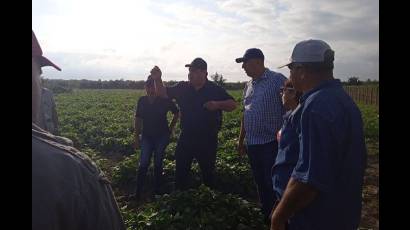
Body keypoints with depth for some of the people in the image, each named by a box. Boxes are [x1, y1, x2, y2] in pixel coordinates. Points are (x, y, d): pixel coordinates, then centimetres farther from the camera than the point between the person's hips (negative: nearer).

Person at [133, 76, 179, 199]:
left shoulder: (165, 100, -9)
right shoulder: (142, 101, -2)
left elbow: (177, 113, 7)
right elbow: (138, 120, 6)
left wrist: (171, 128, 4)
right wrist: (137, 137, 4)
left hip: (162, 136, -1)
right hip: (147, 136, 2)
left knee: (158, 164, 7)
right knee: (143, 163, -4)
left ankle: (157, 189, 21)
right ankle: (138, 191, 5)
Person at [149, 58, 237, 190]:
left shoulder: (215, 90, -5)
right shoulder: (182, 87, 2)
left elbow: (233, 105, -4)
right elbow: (163, 94, 4)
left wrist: (218, 104, -23)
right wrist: (157, 79, -14)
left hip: (208, 139, -2)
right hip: (186, 137, 2)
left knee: (208, 170, 13)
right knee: (181, 169, 9)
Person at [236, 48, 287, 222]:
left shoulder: (278, 80, -9)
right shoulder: (248, 86, 13)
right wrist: (241, 140, 19)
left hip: (272, 144, -7)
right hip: (252, 144, 7)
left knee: (274, 185, 1)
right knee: (260, 183, 17)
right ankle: (267, 217, 33)